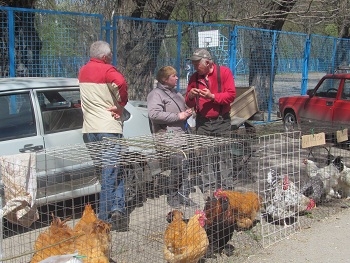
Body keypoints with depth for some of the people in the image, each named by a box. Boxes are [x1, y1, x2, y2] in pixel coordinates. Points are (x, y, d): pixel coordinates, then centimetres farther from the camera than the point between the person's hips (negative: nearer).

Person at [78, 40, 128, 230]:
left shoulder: (83, 71, 14)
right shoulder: (107, 70, -9)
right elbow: (121, 84, -27)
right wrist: (121, 105, -12)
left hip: (89, 129, 7)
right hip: (108, 127, -7)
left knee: (106, 170, 13)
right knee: (111, 171, -3)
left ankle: (116, 208, 14)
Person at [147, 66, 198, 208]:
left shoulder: (176, 94, 25)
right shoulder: (156, 94, -4)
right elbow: (154, 114, -21)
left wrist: (187, 113, 15)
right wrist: (178, 116, -15)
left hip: (181, 136, 9)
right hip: (169, 138, -9)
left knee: (184, 167, 3)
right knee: (178, 166, -16)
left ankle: (184, 196, 11)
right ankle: (173, 197, -2)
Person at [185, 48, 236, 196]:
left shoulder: (224, 72, -2)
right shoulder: (194, 77, 11)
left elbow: (231, 95, -9)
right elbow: (189, 103, 15)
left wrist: (212, 96, -18)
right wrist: (190, 96, -7)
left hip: (221, 121, -3)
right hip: (202, 122, 4)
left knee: (222, 155, -1)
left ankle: (224, 186, 6)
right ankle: (208, 186, 9)